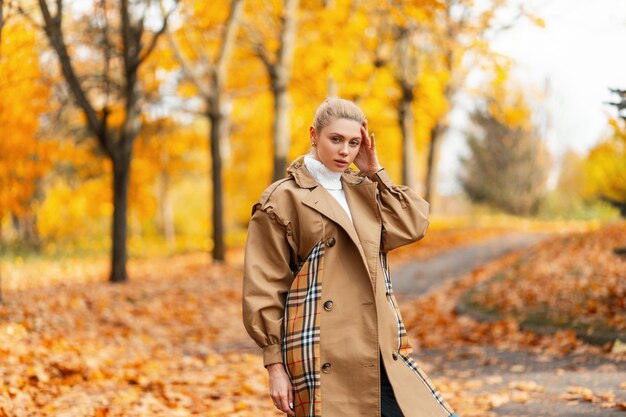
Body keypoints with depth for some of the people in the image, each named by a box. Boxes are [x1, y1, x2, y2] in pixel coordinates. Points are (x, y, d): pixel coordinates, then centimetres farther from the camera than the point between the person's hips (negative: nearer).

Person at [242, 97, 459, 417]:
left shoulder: (365, 190, 16)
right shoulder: (282, 199, -3)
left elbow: (414, 225, 1)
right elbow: (264, 290, -5)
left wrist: (375, 171, 3)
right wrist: (275, 366, -9)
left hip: (379, 354, 6)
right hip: (324, 361, -6)